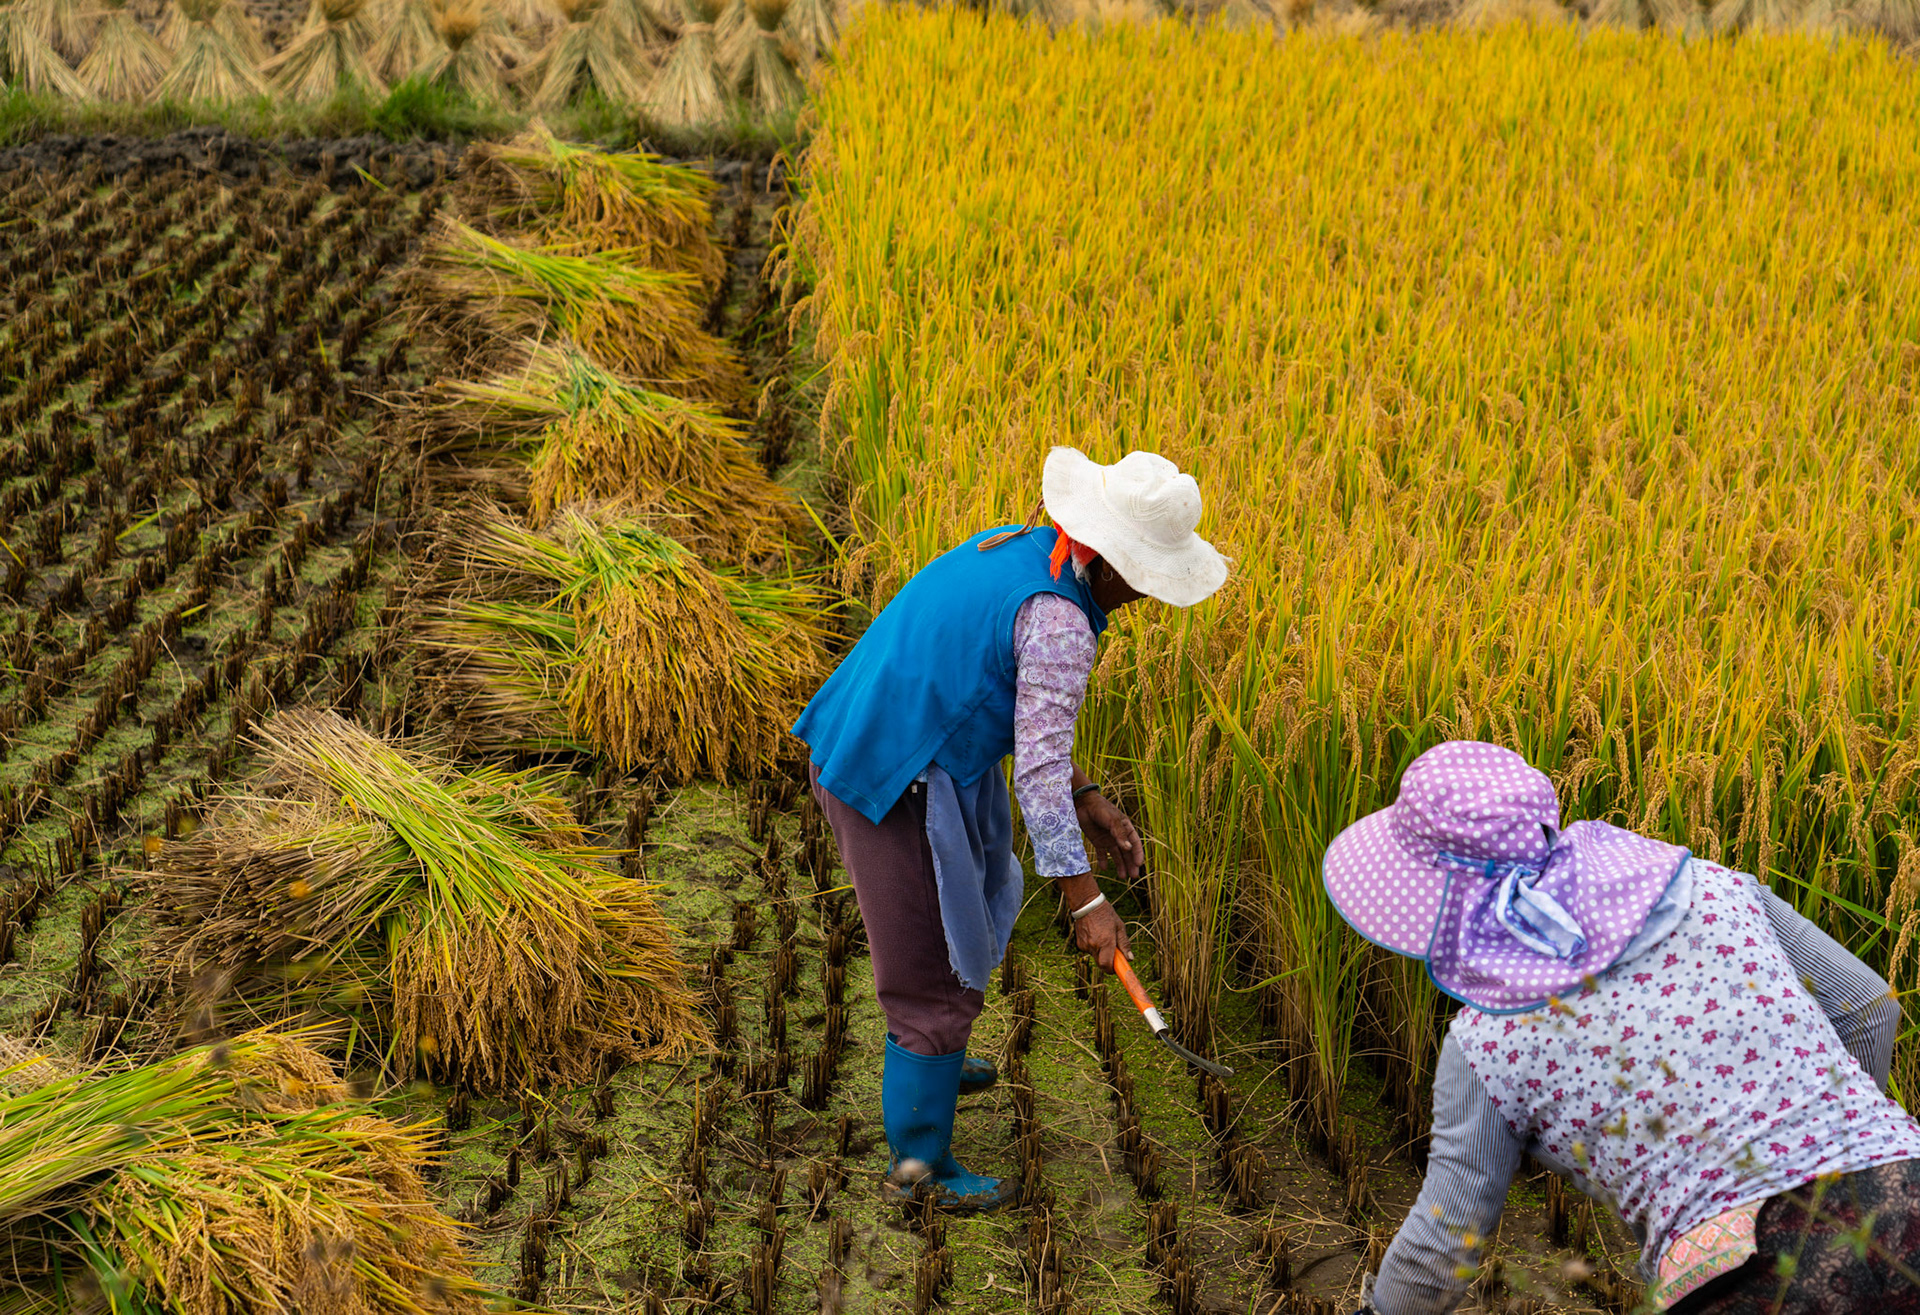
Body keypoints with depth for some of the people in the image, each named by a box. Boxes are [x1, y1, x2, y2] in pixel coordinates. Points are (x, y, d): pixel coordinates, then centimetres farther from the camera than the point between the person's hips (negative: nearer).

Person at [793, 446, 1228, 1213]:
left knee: (963, 912, 31)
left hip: (849, 754, 10)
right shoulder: (1058, 621, -20)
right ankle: (920, 1164, 16)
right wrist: (1086, 903, -20)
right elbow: (1038, 769, -23)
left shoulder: (1009, 551, 10)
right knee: (940, 967, 4)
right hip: (903, 793, -10)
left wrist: (1086, 801, 15)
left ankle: (925, 1063, 52)